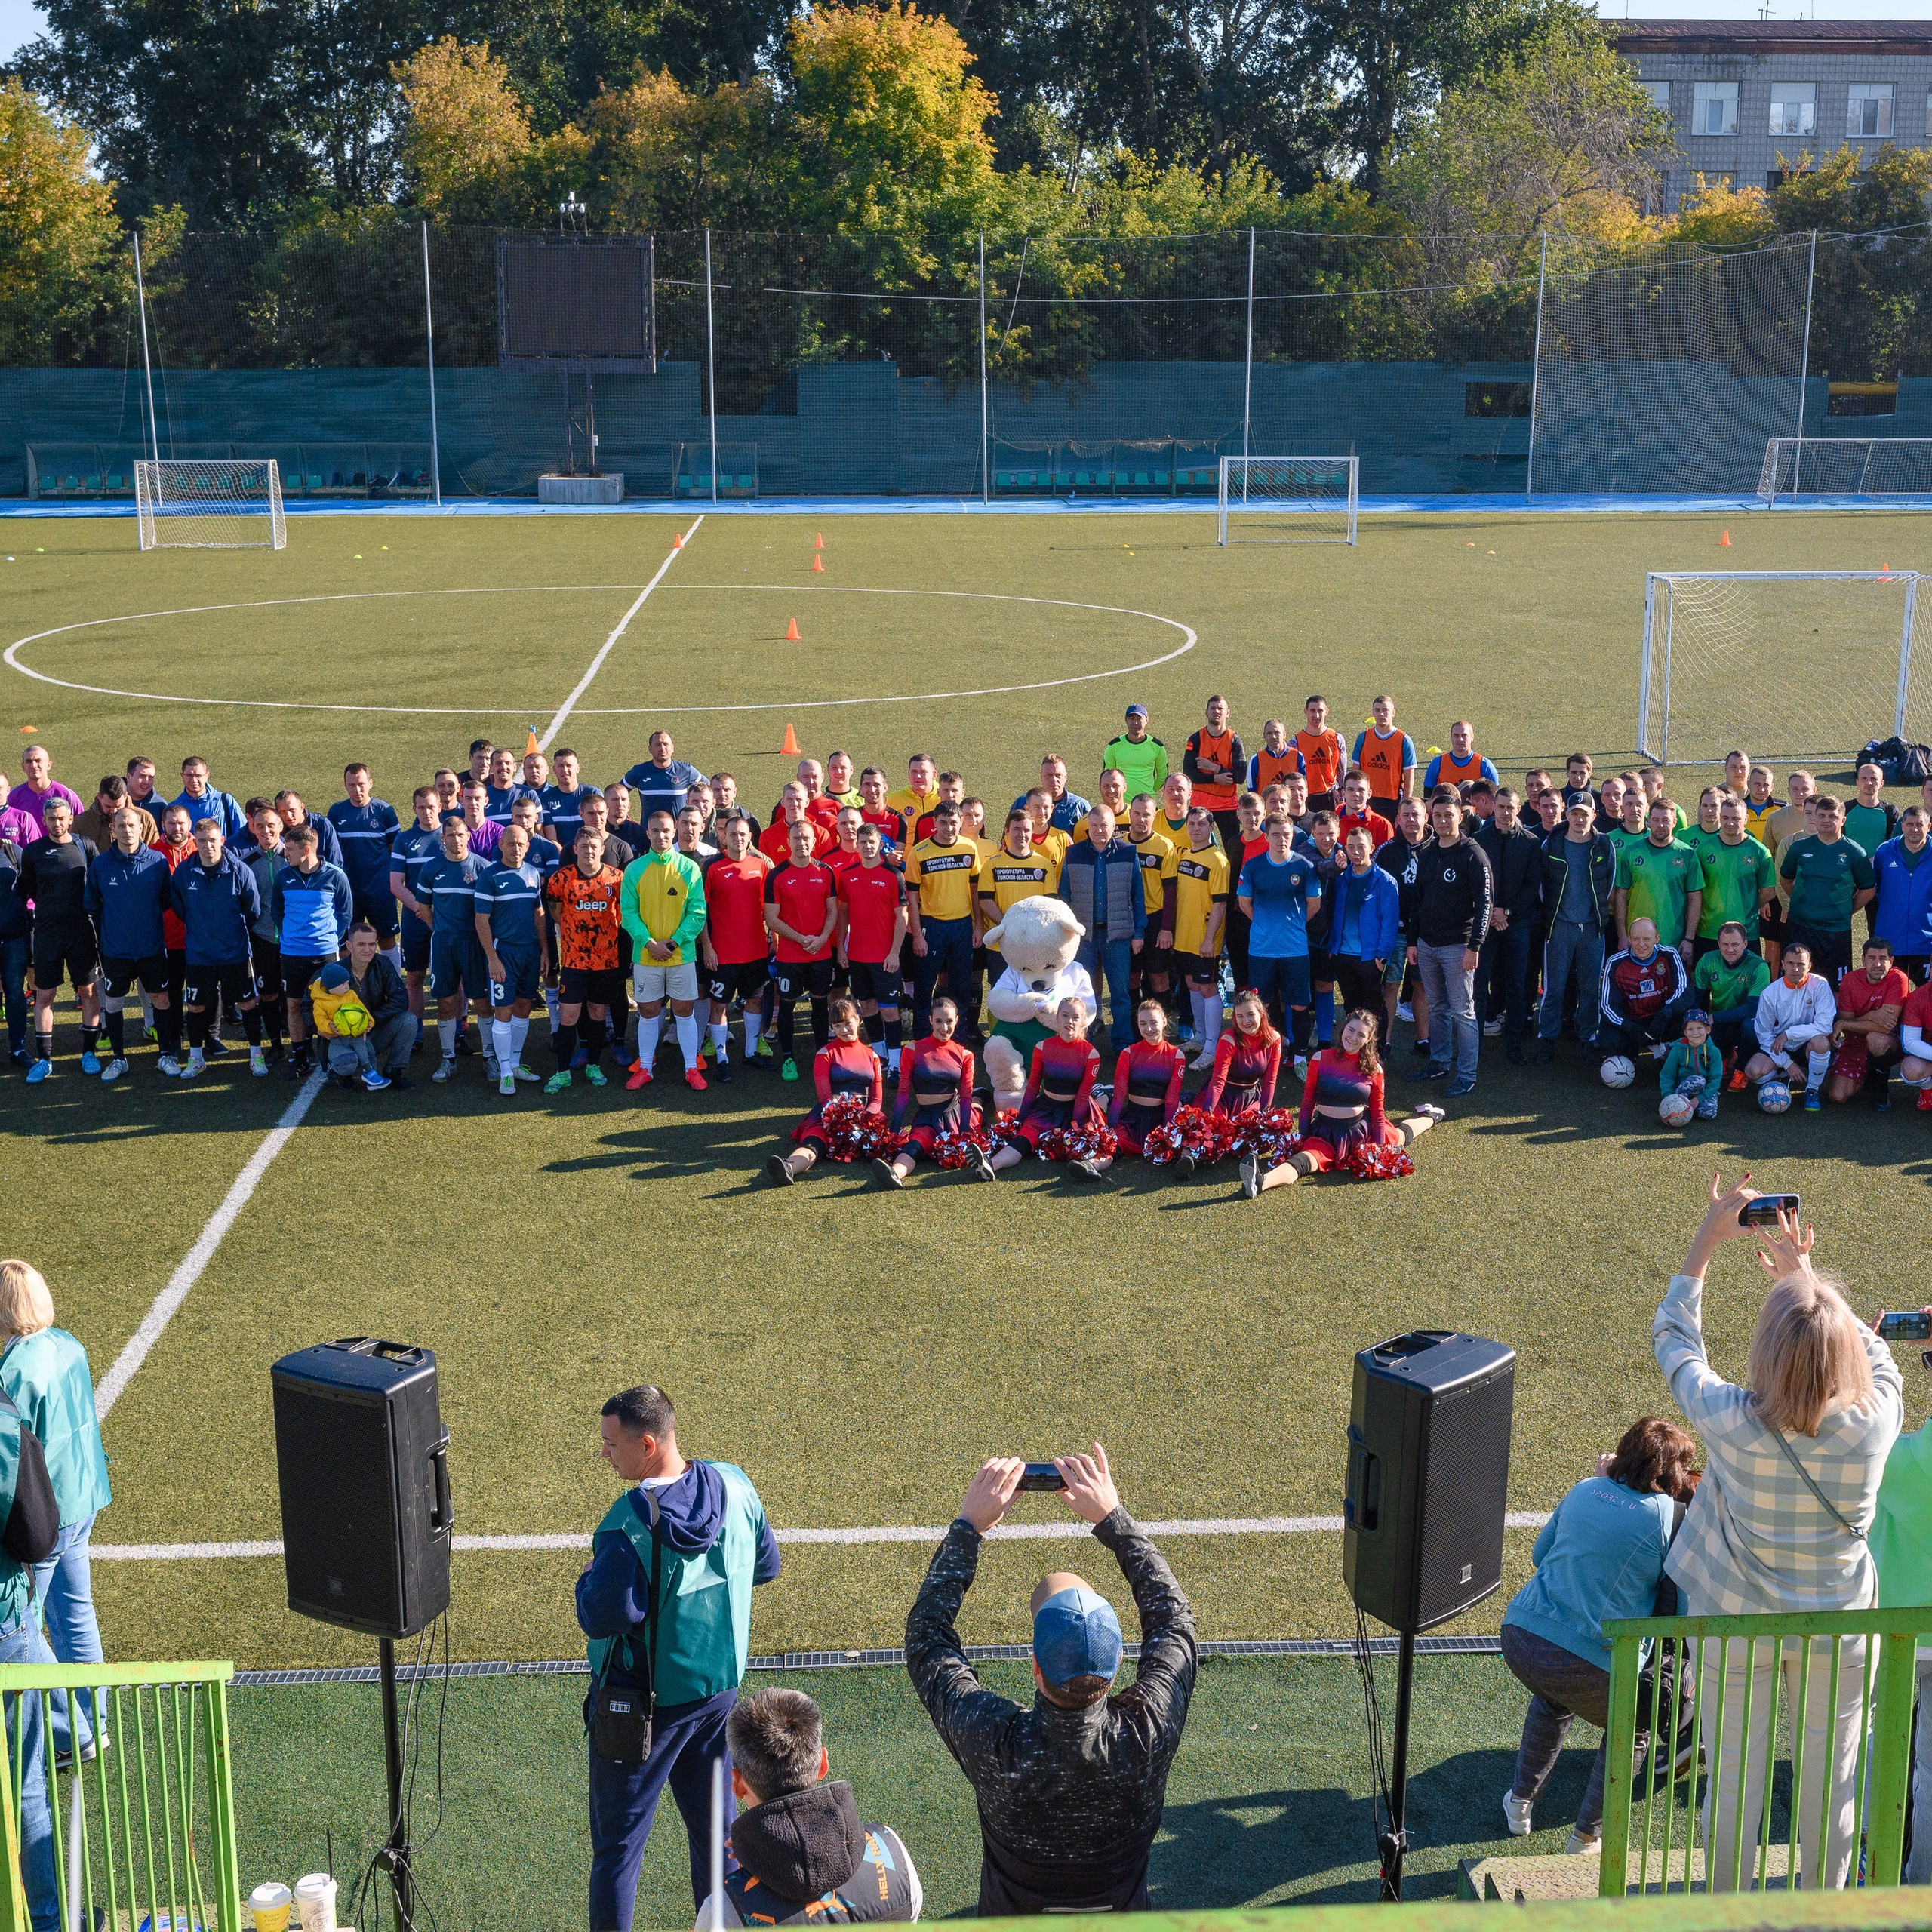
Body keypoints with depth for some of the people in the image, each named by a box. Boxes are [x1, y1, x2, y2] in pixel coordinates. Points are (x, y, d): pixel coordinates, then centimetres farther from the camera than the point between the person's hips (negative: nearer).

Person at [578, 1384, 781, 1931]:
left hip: (644, 1701, -6)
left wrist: (589, 1579, -7)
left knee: (619, 1841, 10)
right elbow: (766, 1564, 6)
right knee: (717, 1828, 20)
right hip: (720, 1686, 6)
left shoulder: (631, 1522, -27)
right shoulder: (735, 1486, -7)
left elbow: (602, 1618, -26)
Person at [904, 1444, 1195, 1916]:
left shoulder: (994, 1744, -37)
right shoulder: (1148, 1734, -33)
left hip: (1013, 1914, -1)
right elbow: (1172, 1616, -15)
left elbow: (925, 1637, -20)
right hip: (1120, 1912, 1)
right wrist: (1111, 1517, -15)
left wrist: (968, 1524, -19)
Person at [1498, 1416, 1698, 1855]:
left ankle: (1520, 1802, 48)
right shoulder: (1671, 1516, -7)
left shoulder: (1585, 1489, 10)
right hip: (1588, 1665, -5)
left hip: (1521, 1636, 5)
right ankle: (1587, 1836, 29)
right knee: (1632, 1728, 27)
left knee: (1555, 1698, 39)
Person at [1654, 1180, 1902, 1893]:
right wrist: (1808, 1278, 6)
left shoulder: (1732, 1423, -29)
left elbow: (1673, 1341, -10)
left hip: (1736, 1625, -1)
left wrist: (1707, 1240, -3)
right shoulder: (1876, 1417, -25)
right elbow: (1875, 1355, 0)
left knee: (1734, 1775, 16)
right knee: (1829, 1777, 21)